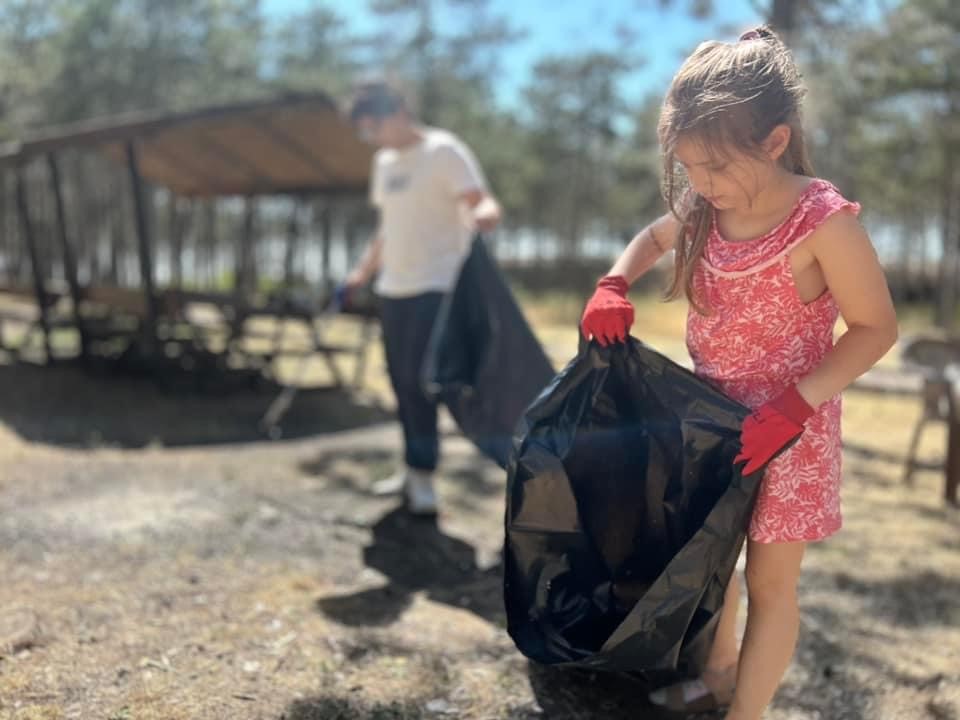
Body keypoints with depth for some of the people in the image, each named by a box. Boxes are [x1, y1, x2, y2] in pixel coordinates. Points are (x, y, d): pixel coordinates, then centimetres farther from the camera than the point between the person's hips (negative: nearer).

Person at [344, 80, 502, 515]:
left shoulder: (444, 151, -8)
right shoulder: (384, 161, 16)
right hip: (393, 288, 8)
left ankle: (422, 475, -6)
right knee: (402, 380, 8)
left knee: (418, 377, -14)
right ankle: (413, 469, 18)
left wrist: (482, 215, -41)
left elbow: (483, 203, -19)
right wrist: (363, 272, 24)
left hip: (436, 285, -7)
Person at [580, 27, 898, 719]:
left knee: (769, 582, 7)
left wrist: (794, 405, -25)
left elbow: (876, 329, -15)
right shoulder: (704, 213, -6)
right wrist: (614, 287, -3)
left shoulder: (823, 222, -24)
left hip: (785, 429, -6)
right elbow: (653, 236, 17)